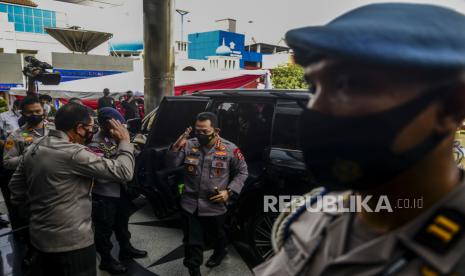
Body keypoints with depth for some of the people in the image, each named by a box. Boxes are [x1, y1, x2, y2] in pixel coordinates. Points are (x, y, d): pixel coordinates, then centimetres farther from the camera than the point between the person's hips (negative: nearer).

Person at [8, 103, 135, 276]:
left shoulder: (33, 149, 3)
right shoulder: (73, 153, -24)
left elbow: (16, 188, 12)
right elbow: (123, 172, -24)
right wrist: (124, 141, -9)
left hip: (40, 238, 9)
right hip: (71, 242, -8)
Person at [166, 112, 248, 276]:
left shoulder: (230, 149, -12)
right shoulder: (189, 145, -7)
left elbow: (242, 172, 0)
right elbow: (170, 165, -7)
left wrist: (229, 191, -11)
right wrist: (176, 147, -24)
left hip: (215, 206, 0)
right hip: (190, 205, 1)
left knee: (218, 235, 26)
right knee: (192, 243, 7)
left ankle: (220, 252, 59)